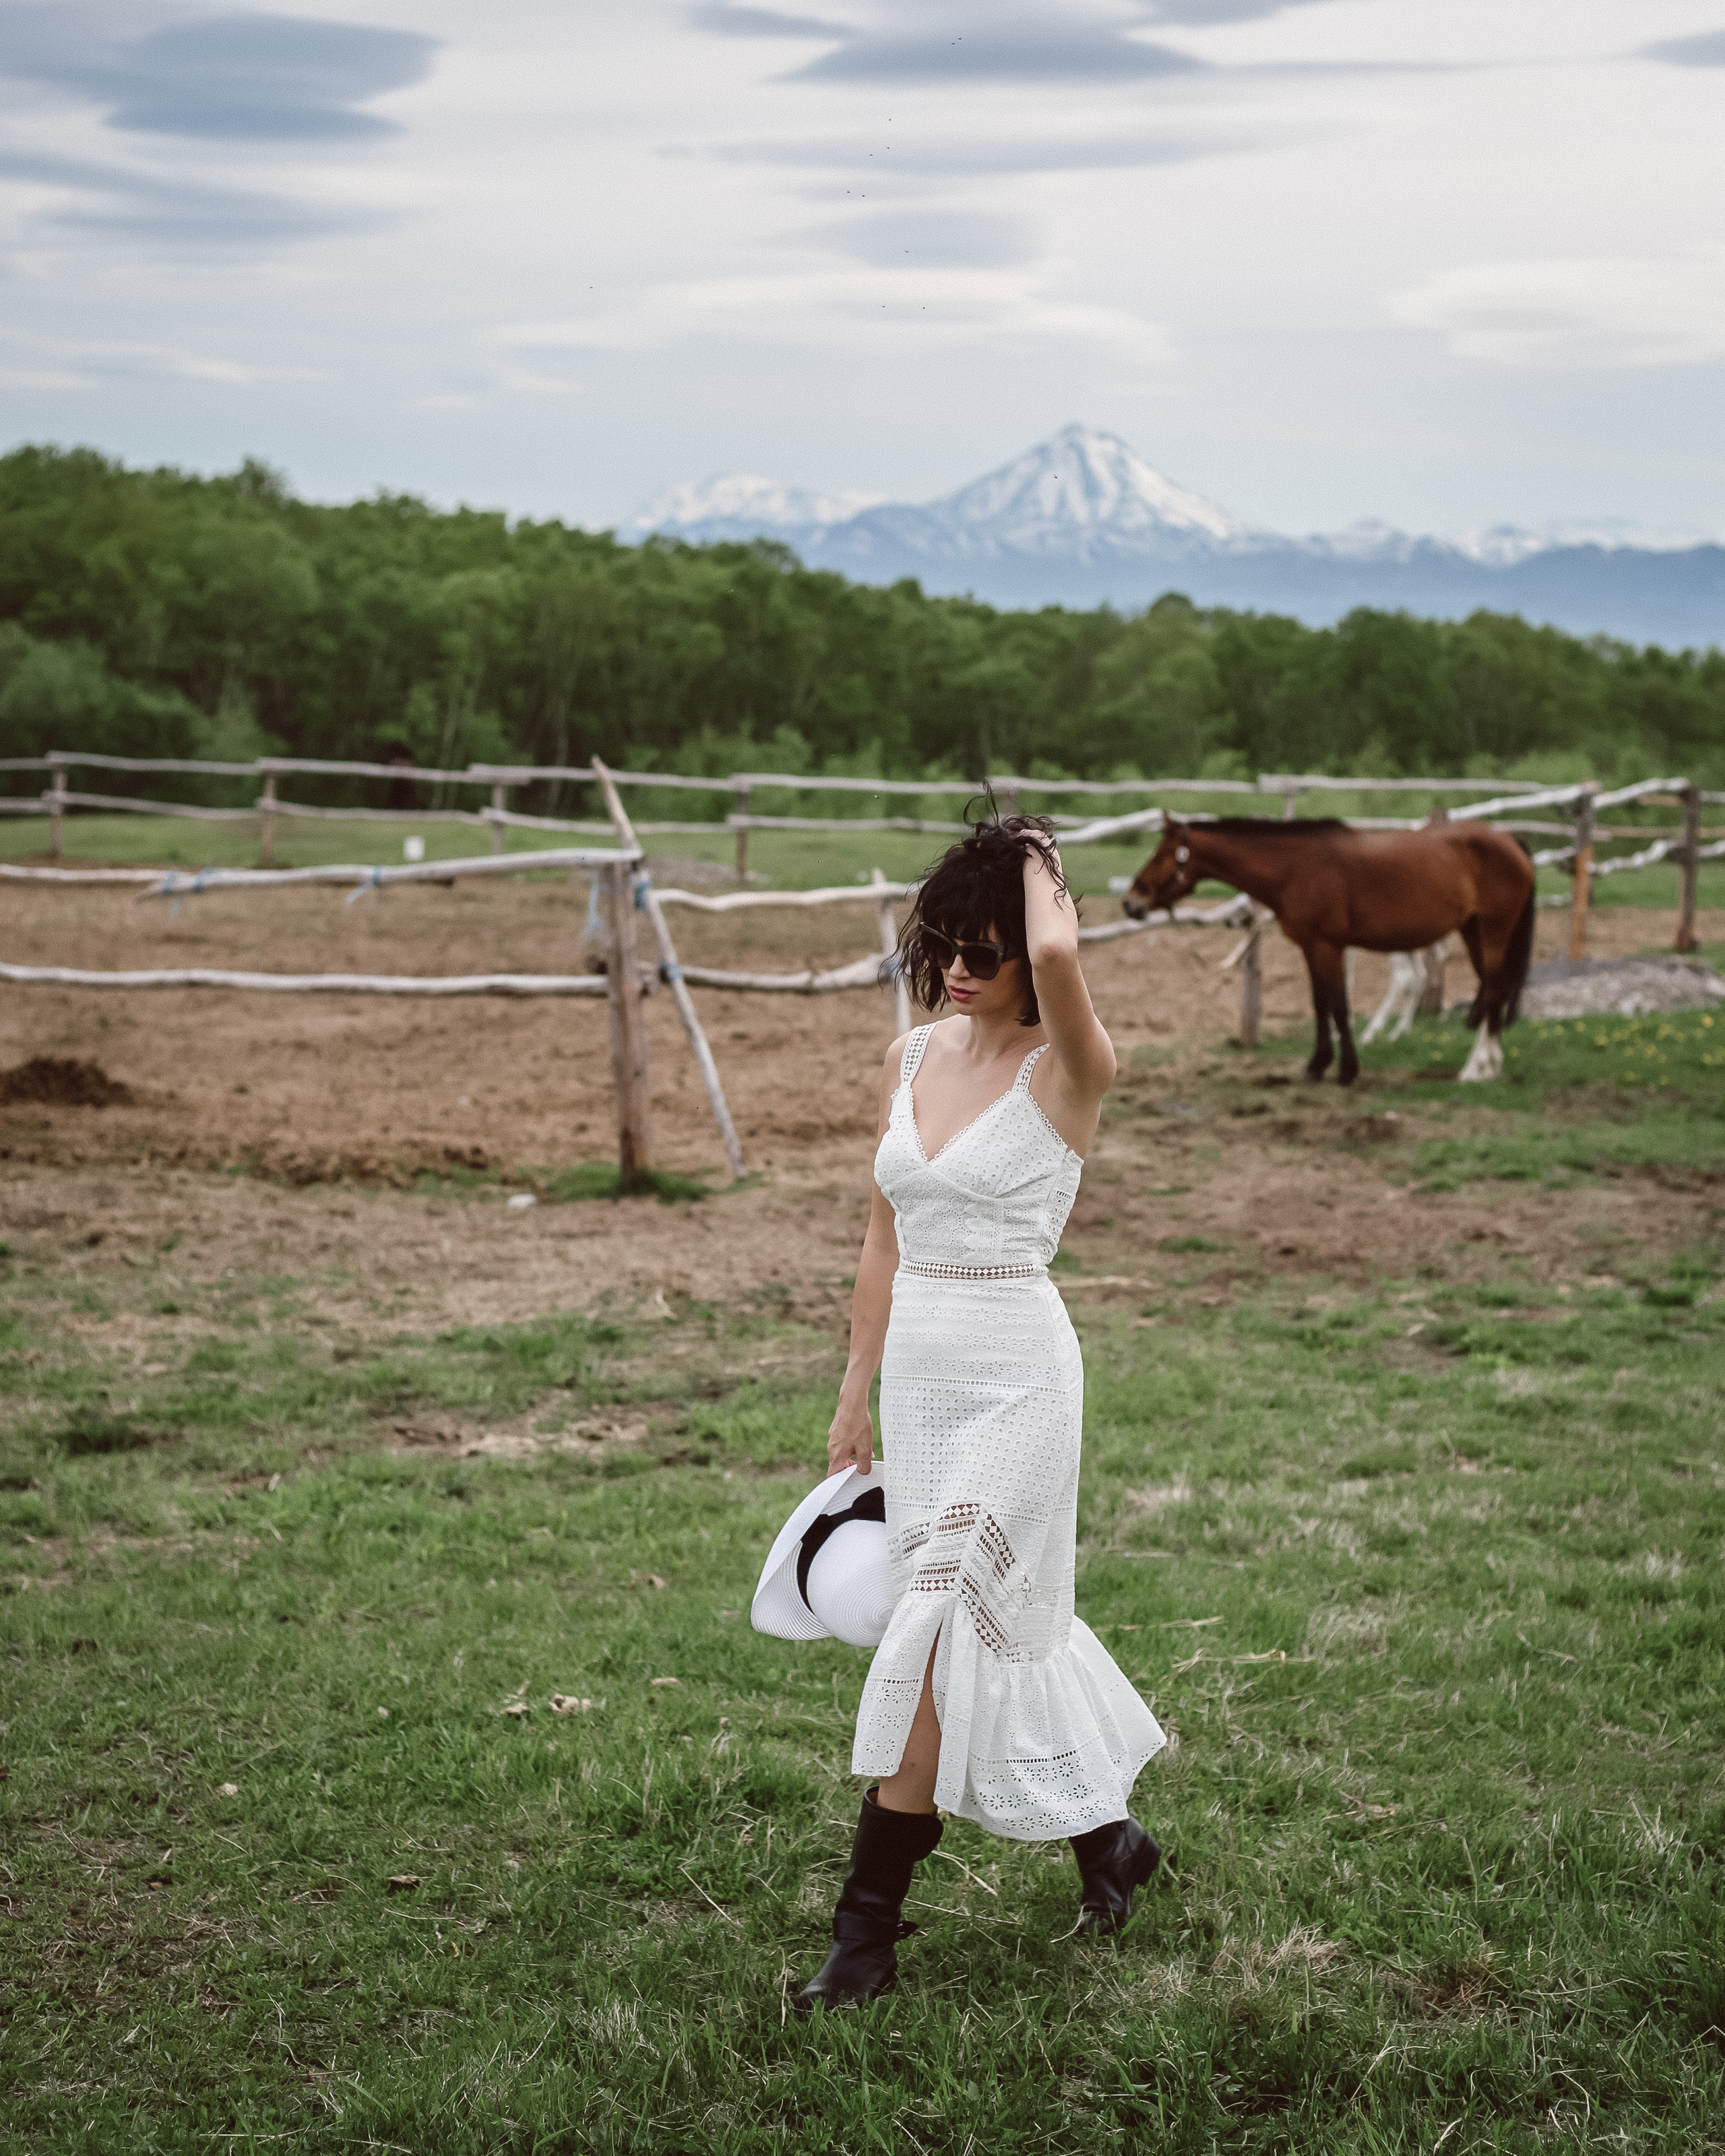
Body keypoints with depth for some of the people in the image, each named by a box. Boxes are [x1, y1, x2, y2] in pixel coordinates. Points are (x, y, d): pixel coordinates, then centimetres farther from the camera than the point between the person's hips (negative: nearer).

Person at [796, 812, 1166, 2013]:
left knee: (938, 1629, -9)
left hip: (1017, 1376, -7)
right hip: (918, 1371, 7)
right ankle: (1109, 1837, 35)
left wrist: (1039, 868, -14)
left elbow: (1059, 953, -35)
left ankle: (870, 1928, -1)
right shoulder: (913, 1059, 8)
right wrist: (855, 1397, 14)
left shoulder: (1067, 1072, -11)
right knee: (1003, 1625, 15)